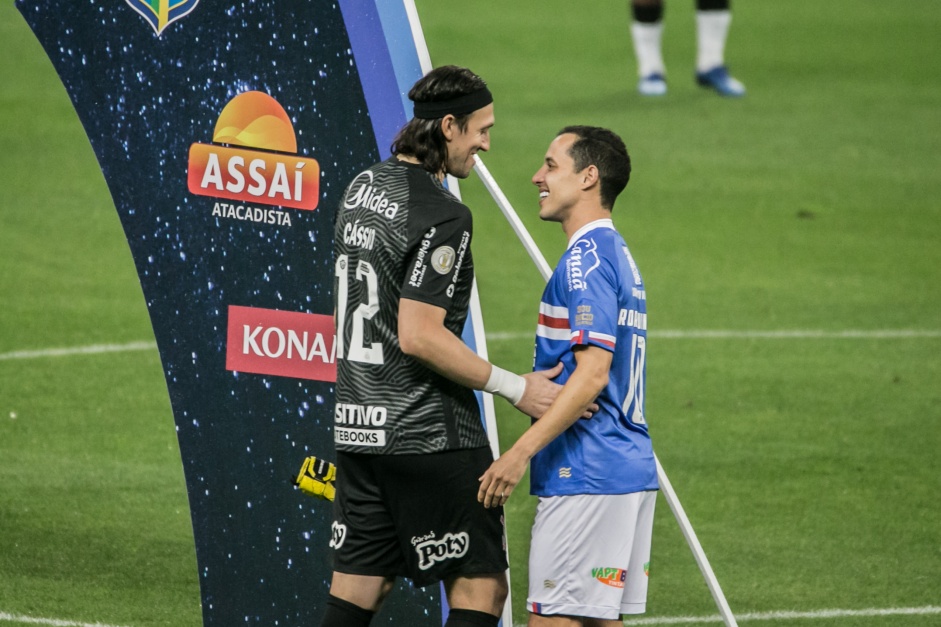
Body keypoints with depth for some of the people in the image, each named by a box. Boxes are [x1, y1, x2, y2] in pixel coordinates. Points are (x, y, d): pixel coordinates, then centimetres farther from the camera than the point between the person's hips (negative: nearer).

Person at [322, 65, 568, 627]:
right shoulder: (442, 216, -16)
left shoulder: (363, 187, 11)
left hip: (358, 426, 9)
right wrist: (515, 387, -16)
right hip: (430, 434, -9)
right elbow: (418, 336, -21)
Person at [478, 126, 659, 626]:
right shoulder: (619, 255, 19)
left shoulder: (587, 256, -13)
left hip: (585, 476, -10)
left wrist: (521, 452, -23)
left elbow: (592, 373, -21)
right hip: (631, 471, 10)